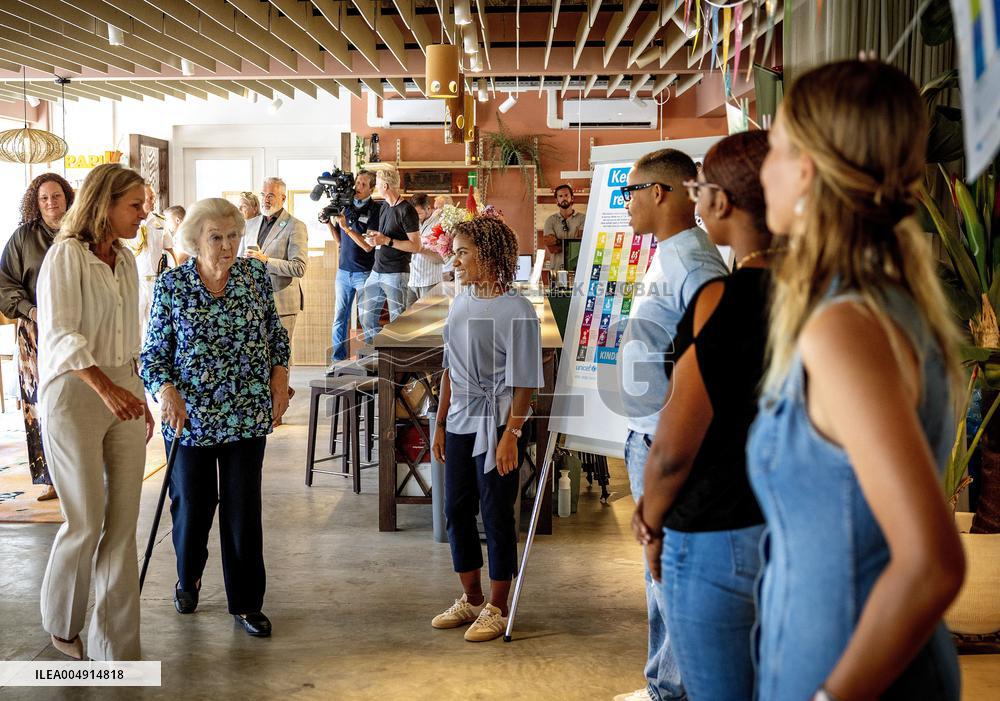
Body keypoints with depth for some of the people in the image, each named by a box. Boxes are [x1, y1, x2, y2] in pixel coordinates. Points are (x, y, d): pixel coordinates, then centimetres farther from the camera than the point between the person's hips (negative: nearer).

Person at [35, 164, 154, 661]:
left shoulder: (125, 261, 13)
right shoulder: (67, 255, -10)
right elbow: (61, 335, -21)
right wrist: (105, 387, -32)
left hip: (122, 393, 6)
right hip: (74, 396, -6)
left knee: (123, 524, 3)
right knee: (86, 522, 0)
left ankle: (116, 648, 11)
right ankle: (61, 624, 27)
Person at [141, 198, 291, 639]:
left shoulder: (256, 275, 0)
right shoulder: (170, 286, -6)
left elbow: (276, 333, 12)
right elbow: (154, 353, -3)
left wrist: (280, 376, 1)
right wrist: (167, 392, -19)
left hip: (248, 416, 1)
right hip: (190, 418, -1)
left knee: (244, 509, 4)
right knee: (192, 505, 11)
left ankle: (246, 603, 17)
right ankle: (188, 579, 40)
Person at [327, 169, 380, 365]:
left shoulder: (376, 210, -8)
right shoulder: (346, 206, 9)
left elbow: (368, 246, -15)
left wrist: (346, 227, -18)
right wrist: (329, 223, 2)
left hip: (364, 273, -5)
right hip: (344, 271, 5)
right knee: (340, 318, 7)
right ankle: (338, 360, 14)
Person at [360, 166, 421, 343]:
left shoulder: (406, 211, -11)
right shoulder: (385, 207, 13)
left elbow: (415, 246, -14)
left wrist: (386, 241, -17)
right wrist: (375, 237, 7)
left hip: (396, 274, -8)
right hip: (377, 271, 8)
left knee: (397, 322, -2)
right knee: (367, 319, 11)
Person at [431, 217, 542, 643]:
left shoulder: (516, 312, -13)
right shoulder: (460, 304, 8)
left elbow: (524, 383, -14)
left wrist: (510, 435, -18)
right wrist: (441, 424, 15)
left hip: (496, 425, -7)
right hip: (460, 424, 7)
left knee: (496, 515, 2)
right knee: (456, 511, 12)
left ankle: (496, 608, 17)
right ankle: (471, 600, 29)